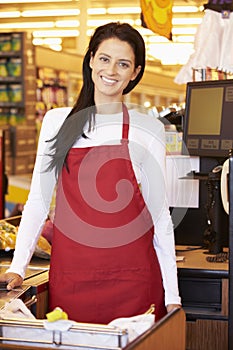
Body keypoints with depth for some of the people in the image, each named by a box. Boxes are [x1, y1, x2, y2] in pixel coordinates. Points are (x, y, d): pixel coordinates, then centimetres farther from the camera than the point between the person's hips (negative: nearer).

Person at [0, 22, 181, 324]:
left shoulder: (148, 129, 1)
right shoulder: (57, 121, 6)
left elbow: (160, 214, 3)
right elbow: (38, 201, 8)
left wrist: (172, 296, 0)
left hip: (131, 276, -1)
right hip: (69, 274, 2)